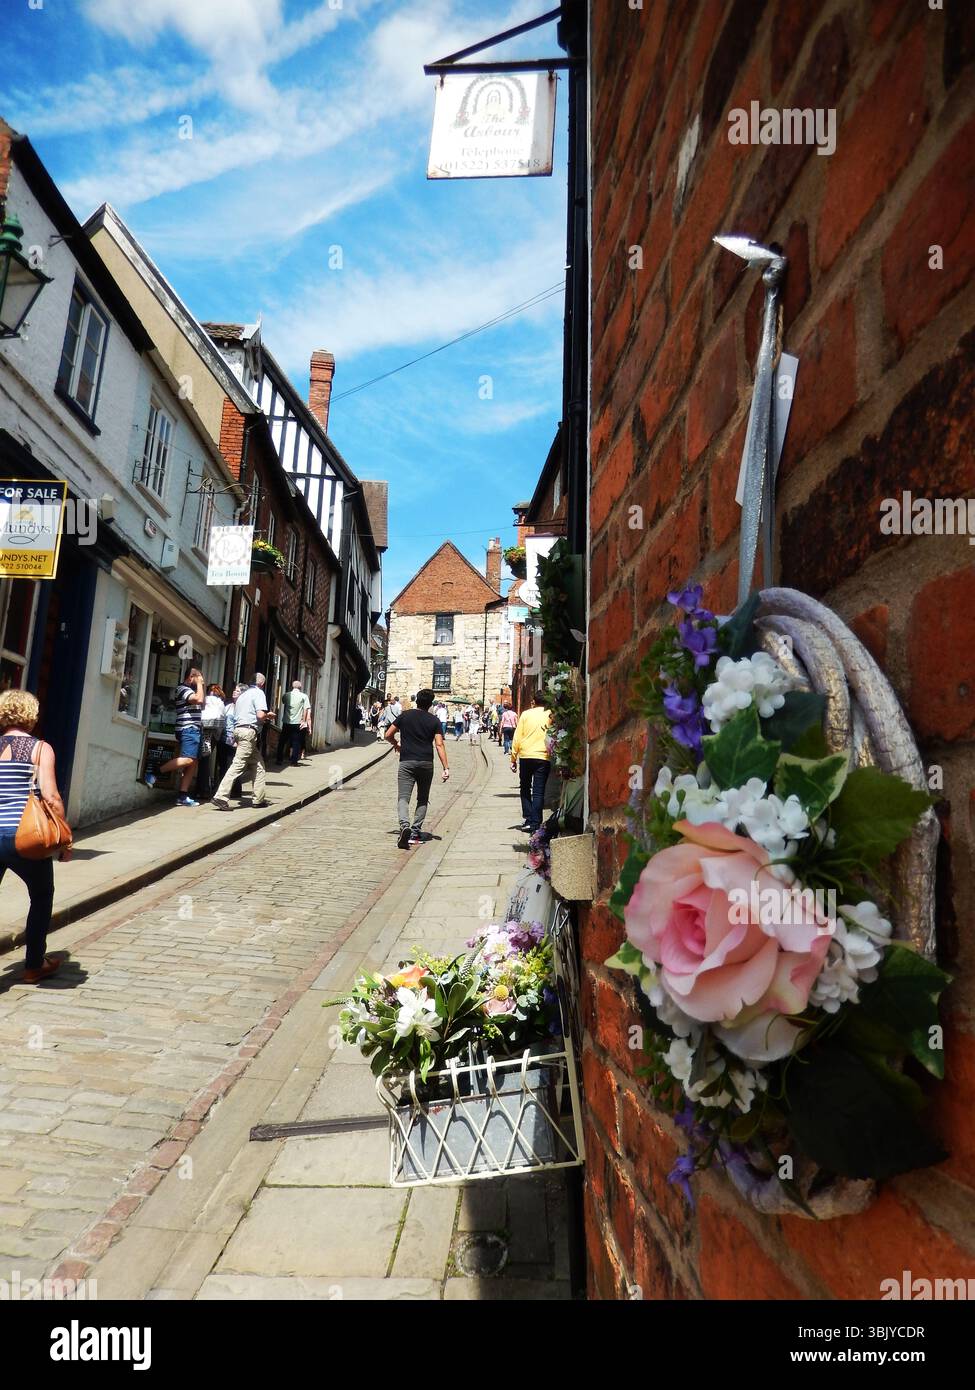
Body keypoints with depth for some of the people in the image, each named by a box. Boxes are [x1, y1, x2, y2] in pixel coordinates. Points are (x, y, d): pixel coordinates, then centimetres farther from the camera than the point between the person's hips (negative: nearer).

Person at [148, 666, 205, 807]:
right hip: (188, 729, -10)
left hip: (194, 730, 10)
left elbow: (202, 703, 30)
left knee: (193, 763, 3)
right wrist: (199, 684, -7)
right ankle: (153, 774, -20)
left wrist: (200, 686, 22)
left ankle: (183, 796, 1)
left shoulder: (191, 690, 23)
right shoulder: (183, 688, -6)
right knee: (188, 759, -25)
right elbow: (199, 699, -20)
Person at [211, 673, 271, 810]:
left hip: (238, 729, 9)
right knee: (238, 765, -12)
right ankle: (221, 797, -18)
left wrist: (263, 718, 25)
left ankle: (259, 798, 13)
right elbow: (260, 715, -16)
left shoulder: (243, 694, 21)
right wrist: (268, 715, 7)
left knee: (258, 765, 13)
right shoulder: (258, 692, -3)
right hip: (249, 731, -9)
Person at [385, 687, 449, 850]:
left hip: (406, 762, -1)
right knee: (423, 799, 15)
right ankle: (415, 832, 9)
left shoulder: (405, 715, 5)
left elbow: (388, 735, 7)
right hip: (426, 763, 1)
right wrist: (446, 767, -6)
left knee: (403, 797, -6)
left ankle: (404, 825, -31)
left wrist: (397, 745, 27)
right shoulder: (434, 720, 3)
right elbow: (439, 745, -5)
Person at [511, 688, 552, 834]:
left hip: (526, 756, 1)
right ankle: (535, 824, -2)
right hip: (543, 758, 0)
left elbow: (517, 737, 2)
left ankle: (529, 820, 11)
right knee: (538, 792, 2)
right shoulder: (550, 715, 1)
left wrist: (513, 758, 6)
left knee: (525, 789, 15)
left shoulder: (526, 714, 2)